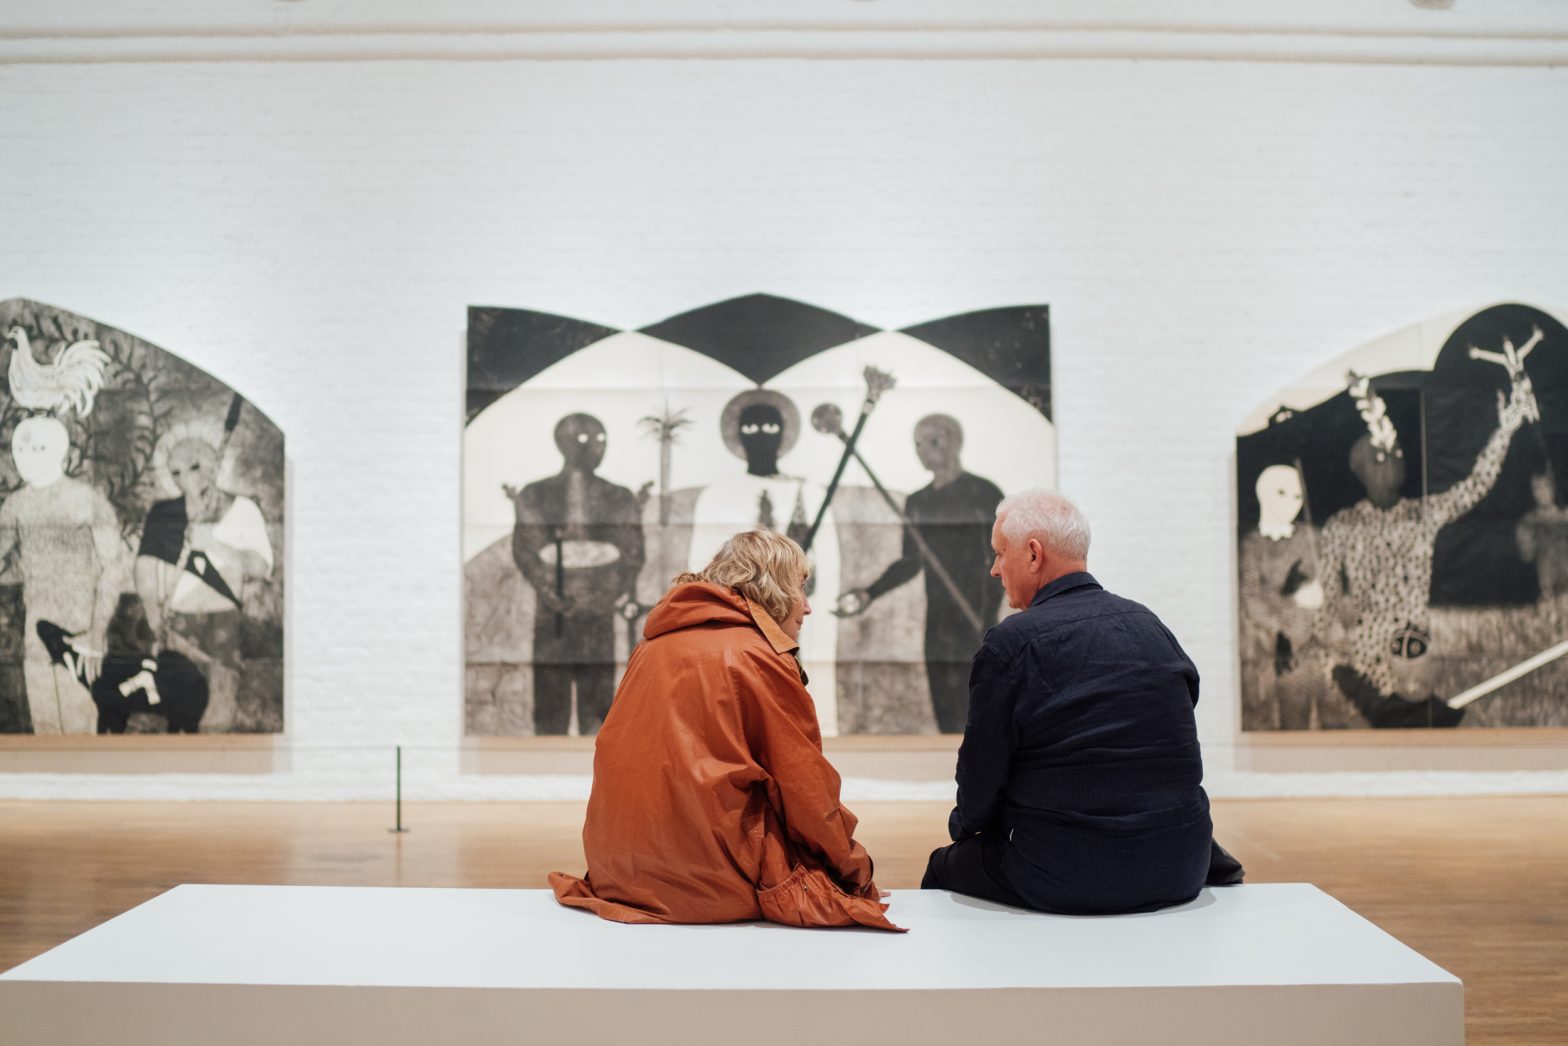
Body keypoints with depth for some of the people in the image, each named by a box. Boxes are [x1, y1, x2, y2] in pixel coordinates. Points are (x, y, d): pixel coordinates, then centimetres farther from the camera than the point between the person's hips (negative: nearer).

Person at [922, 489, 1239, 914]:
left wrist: (965, 824, 14)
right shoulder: (1151, 625, 6)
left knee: (944, 869, 16)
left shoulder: (1010, 644, -13)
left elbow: (982, 772, -8)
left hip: (1066, 878, -6)